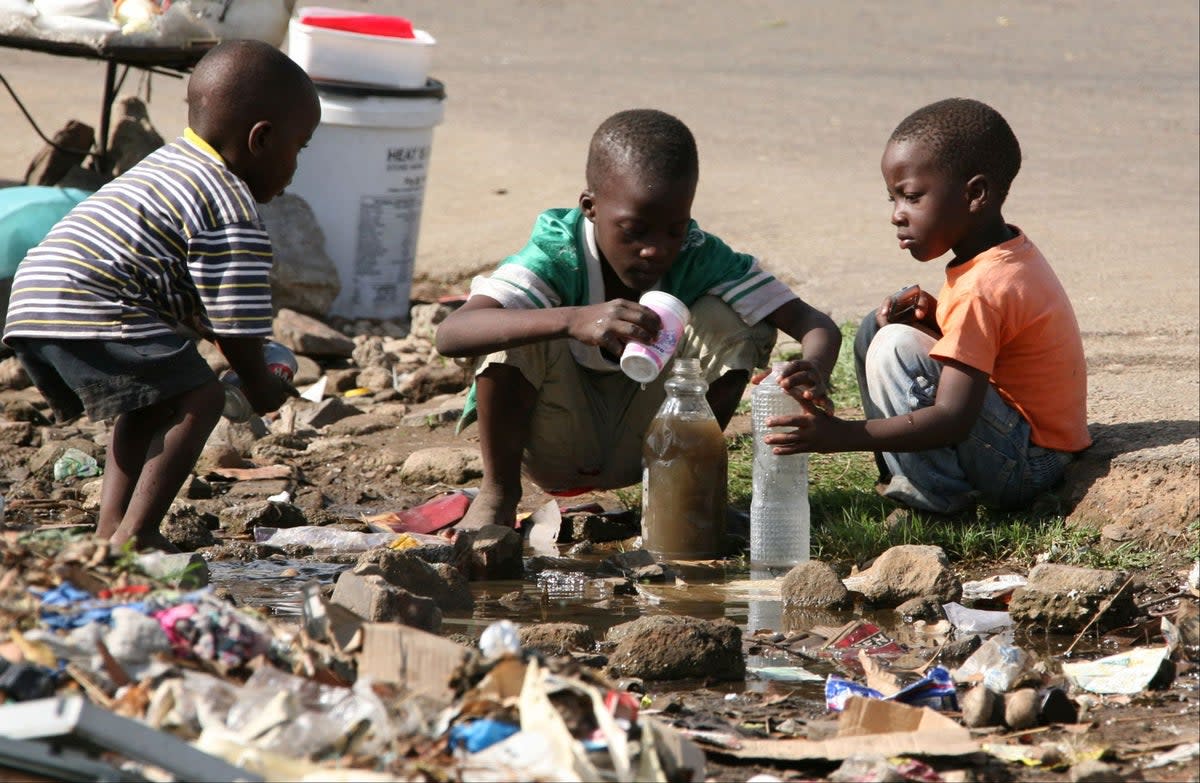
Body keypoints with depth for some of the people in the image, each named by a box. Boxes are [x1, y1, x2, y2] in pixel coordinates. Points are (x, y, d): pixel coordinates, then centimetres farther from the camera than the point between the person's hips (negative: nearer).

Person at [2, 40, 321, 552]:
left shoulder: (168, 163, 25)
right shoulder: (234, 215, -7)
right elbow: (234, 326, -7)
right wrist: (261, 388, 11)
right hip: (91, 315, -10)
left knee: (149, 406, 25)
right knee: (198, 400, -9)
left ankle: (110, 526, 19)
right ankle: (132, 535, -15)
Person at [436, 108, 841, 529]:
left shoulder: (701, 259, -18)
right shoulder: (558, 257, -28)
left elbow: (816, 325, -22)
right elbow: (450, 335, -45)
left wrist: (813, 371, -48)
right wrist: (573, 320, -61)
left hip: (637, 451, 3)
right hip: (555, 446, -3)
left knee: (730, 322, -19)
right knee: (515, 327, -32)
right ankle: (499, 491, -11)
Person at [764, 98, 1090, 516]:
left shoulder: (983, 290, -26)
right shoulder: (1011, 253, 5)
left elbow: (953, 419, -32)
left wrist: (846, 435, -37)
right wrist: (932, 318, -4)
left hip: (1027, 468, -10)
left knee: (895, 347, -24)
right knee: (875, 328, 10)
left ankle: (938, 497, -13)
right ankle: (902, 476, 8)